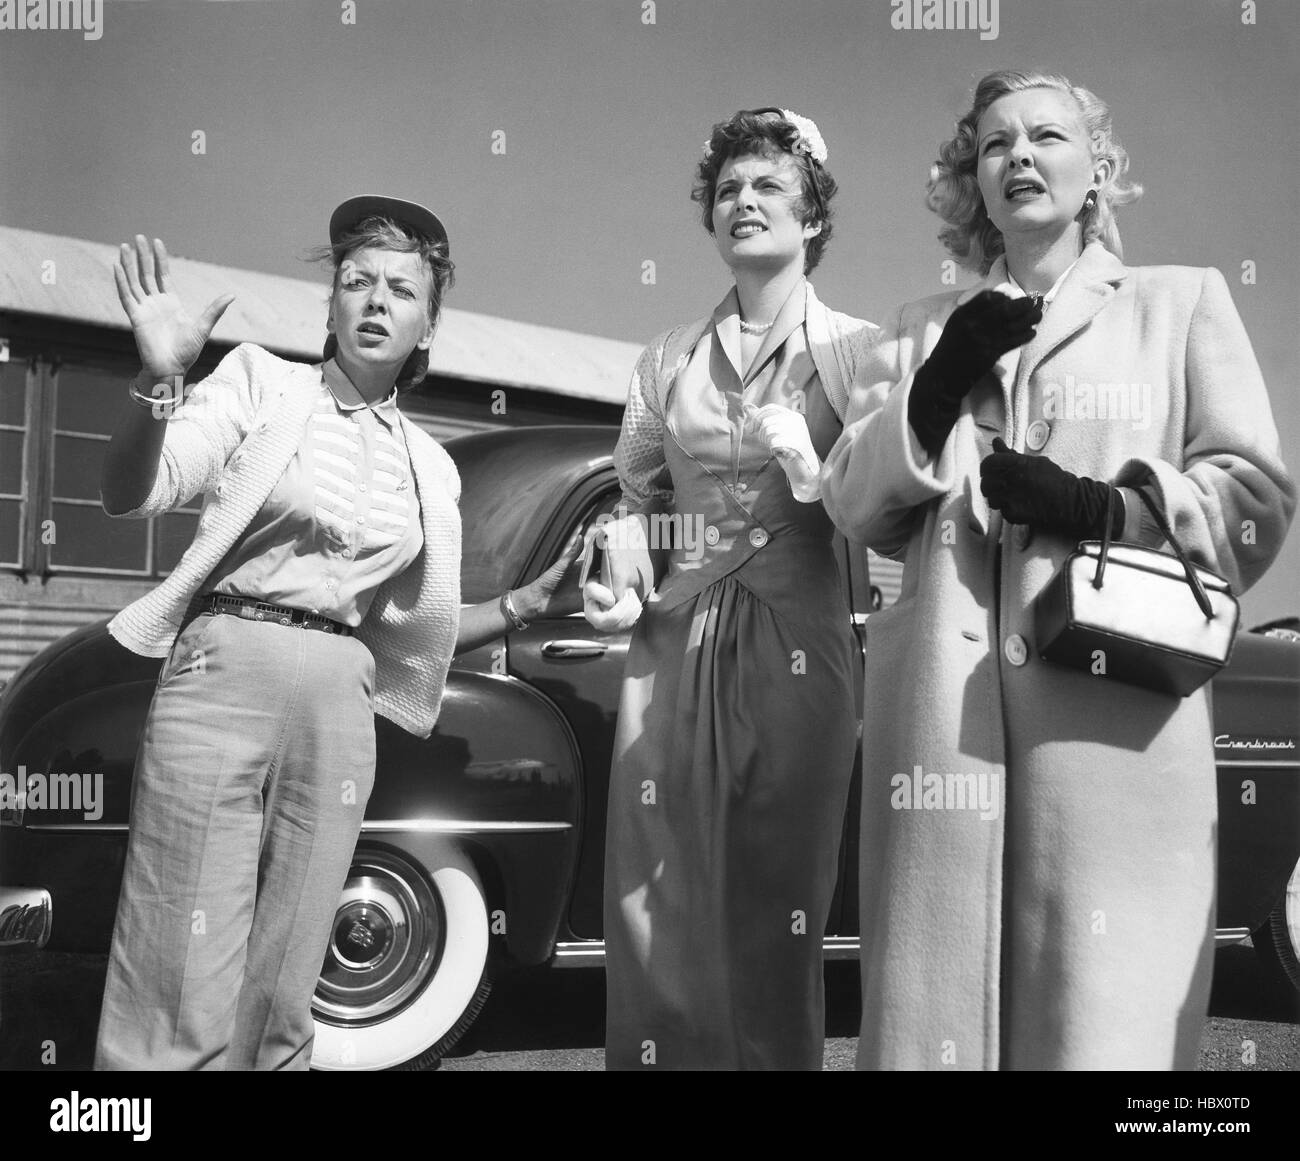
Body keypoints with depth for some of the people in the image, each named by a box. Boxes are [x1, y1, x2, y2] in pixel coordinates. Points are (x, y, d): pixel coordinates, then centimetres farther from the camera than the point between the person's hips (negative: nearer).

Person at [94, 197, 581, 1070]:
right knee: (184, 995, -7)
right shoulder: (260, 384, 6)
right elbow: (132, 494, -5)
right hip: (226, 672, -4)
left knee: (282, 998, 7)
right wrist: (160, 379, -22)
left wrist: (530, 603, 11)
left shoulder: (430, 468, 16)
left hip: (340, 709, 4)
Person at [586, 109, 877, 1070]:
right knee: (658, 907, 3)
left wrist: (807, 460, -19)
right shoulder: (671, 359, 13)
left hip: (797, 643, -3)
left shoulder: (855, 349, 2)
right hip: (676, 641, 3)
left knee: (778, 909, 4)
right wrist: (621, 568, 1)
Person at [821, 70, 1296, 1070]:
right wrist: (936, 391, -2)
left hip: (1116, 703, -1)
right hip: (943, 700, 2)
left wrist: (1110, 507, -10)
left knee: (1105, 1007, -7)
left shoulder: (1183, 301, 16)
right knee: (939, 999, 1)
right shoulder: (920, 330, 23)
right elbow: (854, 508, 14)